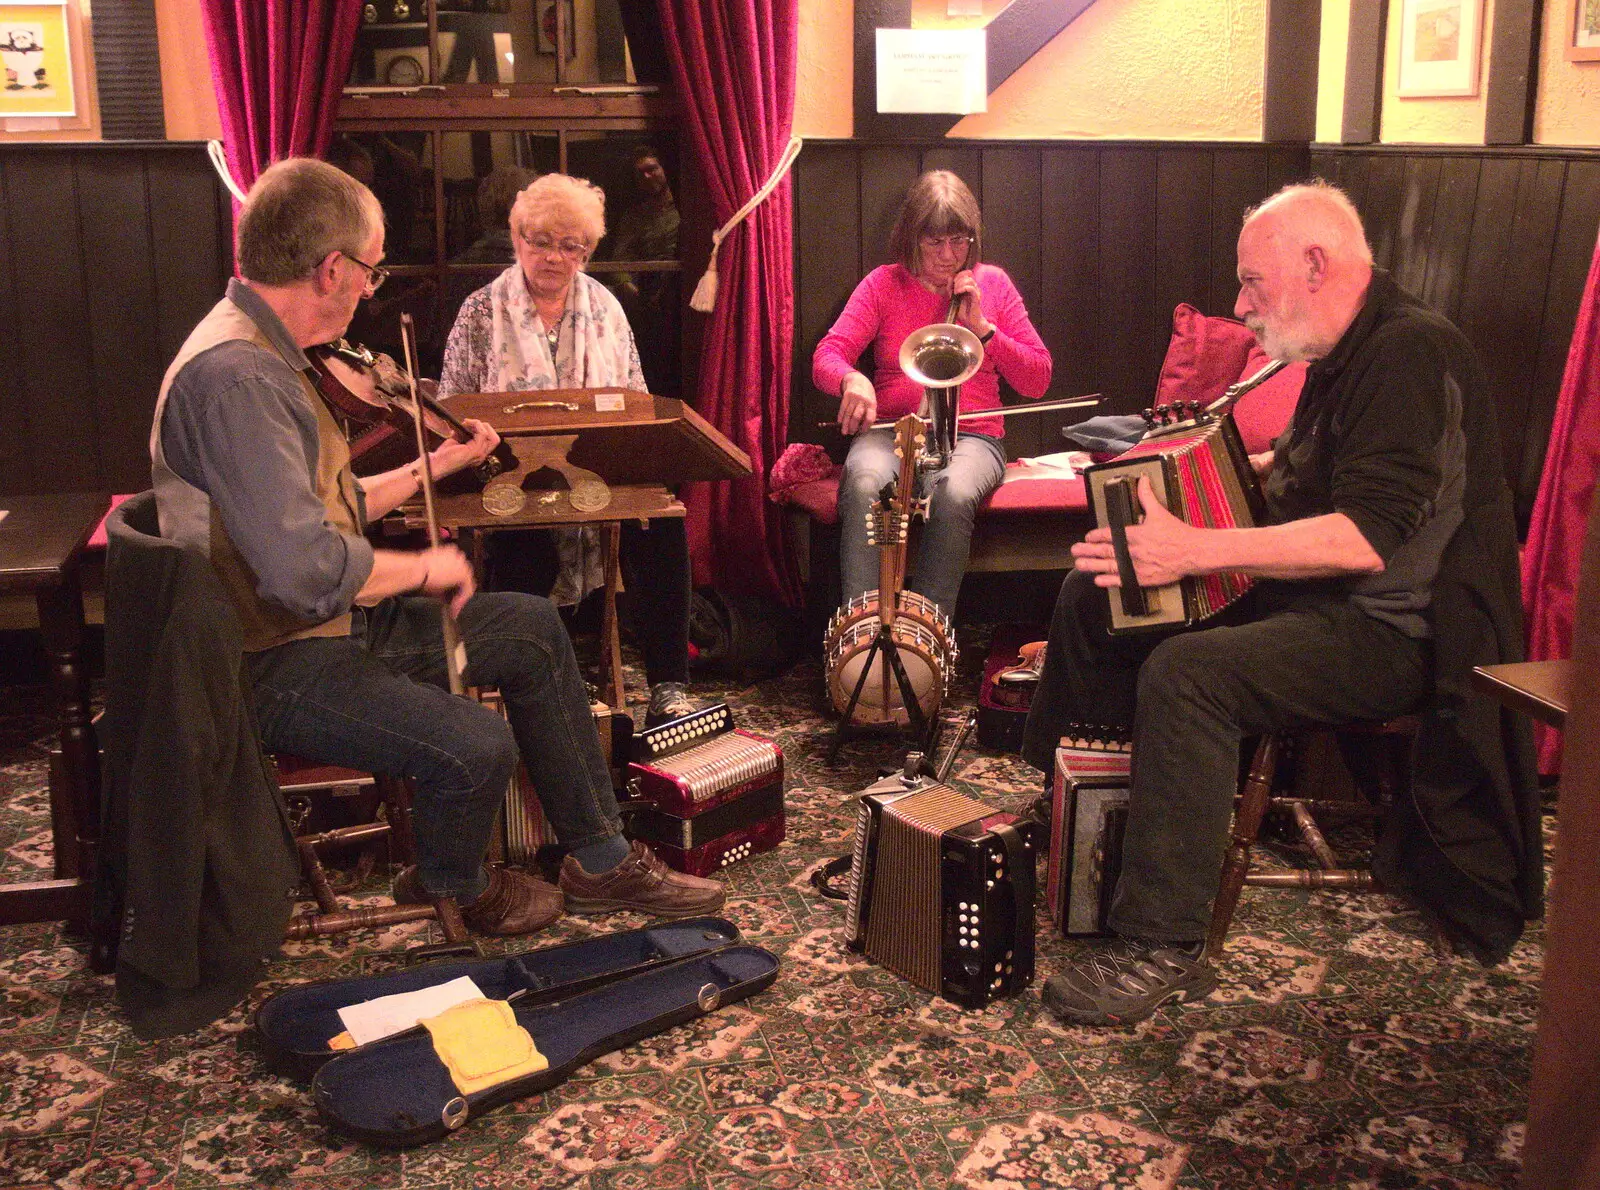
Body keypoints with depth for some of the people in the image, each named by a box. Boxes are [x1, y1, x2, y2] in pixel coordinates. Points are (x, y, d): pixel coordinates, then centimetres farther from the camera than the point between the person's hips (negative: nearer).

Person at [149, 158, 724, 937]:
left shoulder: (262, 353, 8)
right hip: (272, 665, -11)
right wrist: (426, 568, -16)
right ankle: (455, 887, 10)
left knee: (531, 630, 11)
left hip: (331, 620, 11)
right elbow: (306, 572, -33)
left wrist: (434, 464, 22)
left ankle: (600, 861, 18)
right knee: (476, 745, -26)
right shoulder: (235, 375, -25)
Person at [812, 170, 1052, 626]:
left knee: (953, 494, -37)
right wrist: (851, 379, -26)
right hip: (891, 431, 0)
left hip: (970, 436, 0)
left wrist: (983, 328, -6)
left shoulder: (992, 284, 11)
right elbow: (826, 357, -2)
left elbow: (1037, 381, 7)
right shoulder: (883, 284, 9)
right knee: (863, 483, -37)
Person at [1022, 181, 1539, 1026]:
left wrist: (1192, 551, -34)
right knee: (1093, 594, 6)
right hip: (1307, 593, 11)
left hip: (1391, 629, -11)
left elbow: (1365, 538, -31)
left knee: (1187, 672, -33)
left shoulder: (1411, 354, -19)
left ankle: (1161, 950, -27)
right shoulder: (1345, 355, 13)